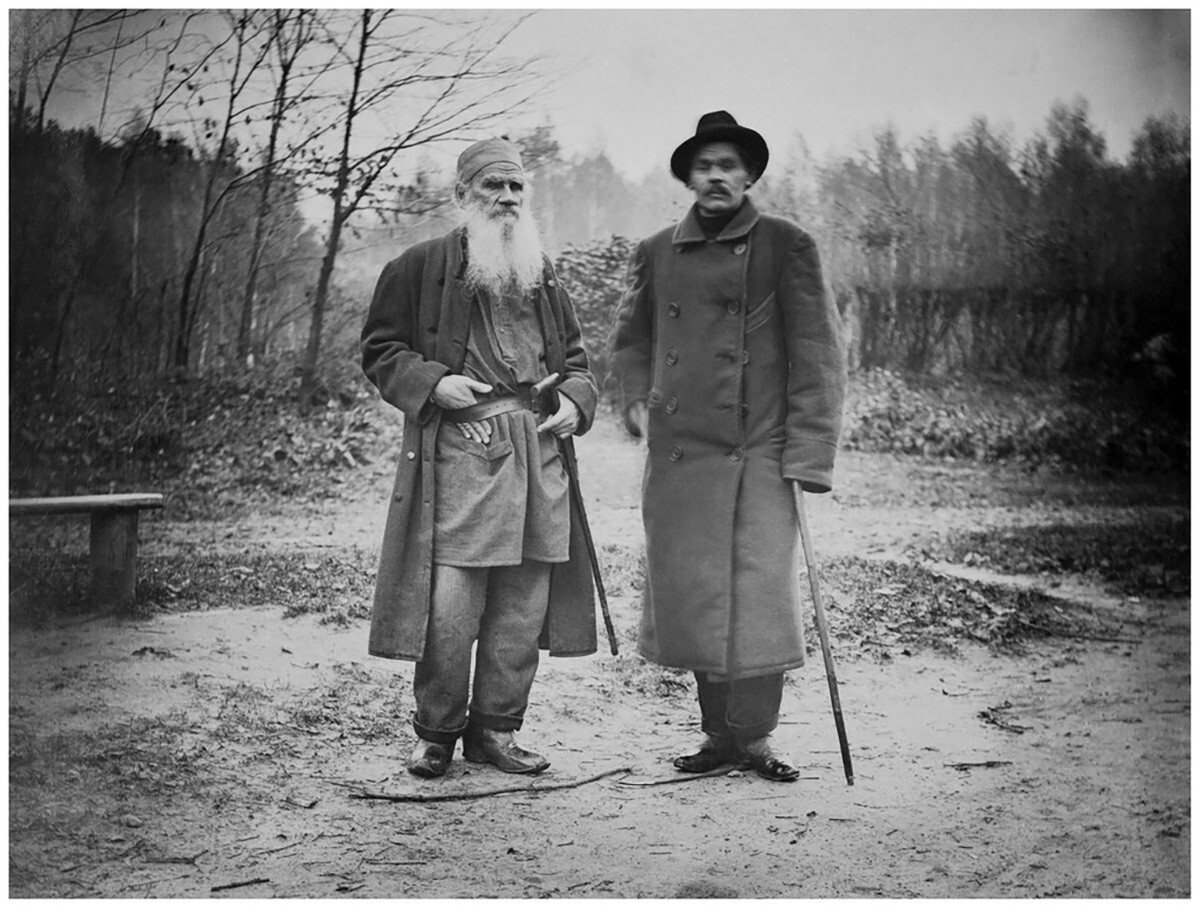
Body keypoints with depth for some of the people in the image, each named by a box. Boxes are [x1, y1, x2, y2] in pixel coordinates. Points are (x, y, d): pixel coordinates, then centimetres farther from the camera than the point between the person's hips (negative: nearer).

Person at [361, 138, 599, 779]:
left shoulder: (542, 274, 20)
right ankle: (435, 733, 10)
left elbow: (574, 357, 26)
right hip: (456, 451, -5)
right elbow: (380, 350, 5)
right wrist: (432, 383, -12)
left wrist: (575, 399, 5)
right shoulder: (420, 267, 4)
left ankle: (496, 730, 18)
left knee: (523, 604, 5)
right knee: (449, 602, -7)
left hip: (538, 454, 5)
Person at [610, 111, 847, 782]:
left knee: (759, 596, -4)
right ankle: (719, 734, 19)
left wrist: (808, 453, -9)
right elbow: (631, 340, 26)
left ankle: (755, 735, 10)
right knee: (693, 598, 6)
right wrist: (638, 402, 9)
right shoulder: (656, 254, 12)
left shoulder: (786, 247, 1)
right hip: (677, 455, 4)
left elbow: (819, 354, -2)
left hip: (757, 455, -3)